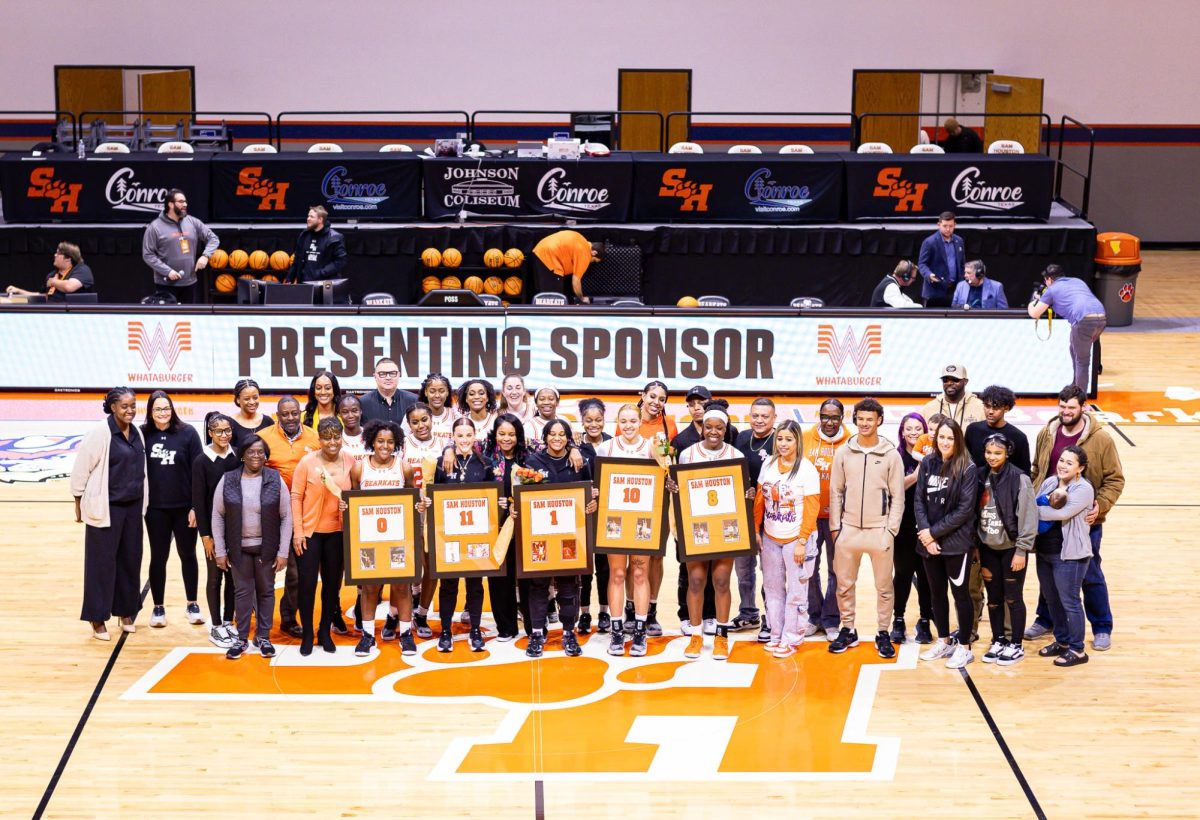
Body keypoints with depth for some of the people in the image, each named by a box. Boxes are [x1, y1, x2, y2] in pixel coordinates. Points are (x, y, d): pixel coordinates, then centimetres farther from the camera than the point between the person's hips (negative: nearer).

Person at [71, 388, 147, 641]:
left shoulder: (136, 433, 5)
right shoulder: (99, 434, -15)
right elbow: (80, 470, -10)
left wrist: (143, 502, 14)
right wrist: (79, 504, -6)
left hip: (133, 506, 6)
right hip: (106, 507, -6)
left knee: (131, 559, 11)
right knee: (102, 561, 1)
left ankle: (126, 611, 25)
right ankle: (97, 618, 10)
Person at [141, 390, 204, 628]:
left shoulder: (187, 433, -7)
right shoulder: (143, 435, -5)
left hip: (184, 507, 0)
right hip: (156, 508, 0)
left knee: (188, 555, 12)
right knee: (158, 557, 10)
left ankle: (192, 604, 26)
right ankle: (158, 607, 21)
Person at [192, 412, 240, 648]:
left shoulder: (237, 457, 1)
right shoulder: (202, 461, -7)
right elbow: (198, 500, -7)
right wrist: (205, 535, -9)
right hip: (214, 527, -3)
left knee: (233, 575, 9)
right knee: (215, 576, 5)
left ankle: (228, 622, 21)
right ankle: (216, 627, 14)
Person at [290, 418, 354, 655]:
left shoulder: (350, 461, -2)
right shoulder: (307, 462, -9)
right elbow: (296, 497, -6)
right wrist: (297, 532, -8)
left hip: (338, 532, 2)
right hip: (310, 532, -2)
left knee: (332, 582, 12)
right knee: (307, 583, 2)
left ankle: (325, 632, 26)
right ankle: (307, 634, 17)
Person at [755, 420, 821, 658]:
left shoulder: (807, 470, -11)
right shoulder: (768, 465, 4)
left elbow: (812, 509, -11)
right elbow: (759, 500, 11)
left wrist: (802, 542, -14)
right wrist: (755, 529, 6)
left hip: (795, 539, -5)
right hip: (770, 538, 5)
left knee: (796, 591, 1)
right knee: (772, 587, 11)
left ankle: (791, 638, 10)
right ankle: (776, 634, 21)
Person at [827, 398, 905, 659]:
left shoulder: (891, 455, -2)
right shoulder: (843, 453, 3)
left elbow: (897, 497, 0)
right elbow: (835, 492, 6)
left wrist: (891, 530, -6)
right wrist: (834, 527, 2)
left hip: (879, 530, -2)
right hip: (848, 529, 2)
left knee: (884, 586, 5)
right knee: (844, 584, 8)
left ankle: (883, 634, 15)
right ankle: (848, 630, 21)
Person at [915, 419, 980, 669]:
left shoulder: (967, 469, -10)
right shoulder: (927, 464, 4)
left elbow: (965, 509, -13)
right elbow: (919, 500, 3)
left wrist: (935, 532, -13)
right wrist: (925, 531, -11)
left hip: (956, 542, -5)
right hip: (929, 542, 5)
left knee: (960, 592, 4)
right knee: (937, 591, 14)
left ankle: (964, 647, 14)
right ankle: (944, 641, 28)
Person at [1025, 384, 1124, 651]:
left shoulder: (1101, 439, -10)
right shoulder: (1047, 434, 1)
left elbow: (1115, 479, -6)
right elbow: (1036, 471, 12)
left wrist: (1101, 505, -19)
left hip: (1085, 520, -4)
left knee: (1091, 575, 6)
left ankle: (1102, 628, 20)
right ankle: (1046, 619, 33)